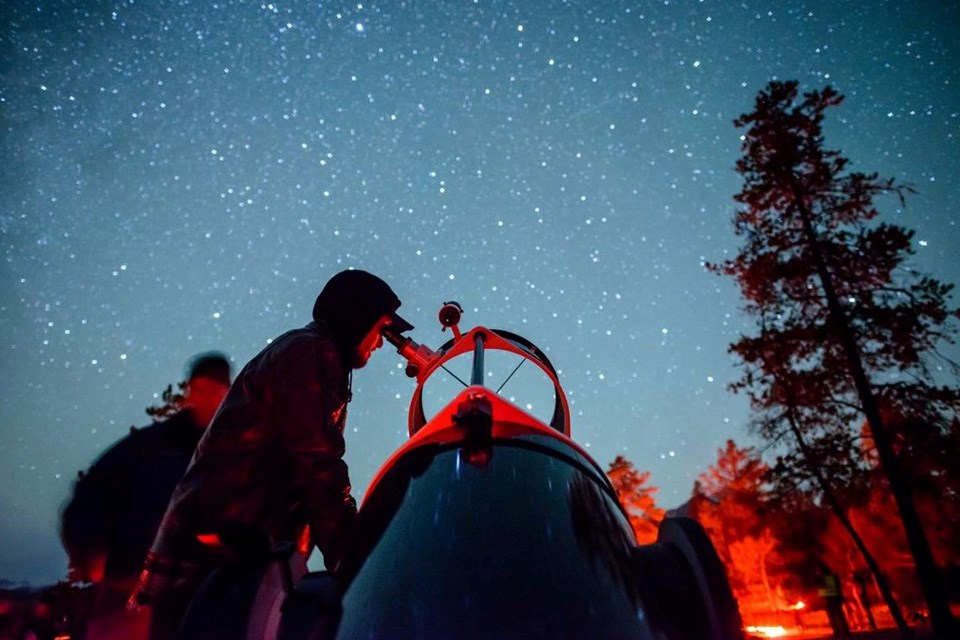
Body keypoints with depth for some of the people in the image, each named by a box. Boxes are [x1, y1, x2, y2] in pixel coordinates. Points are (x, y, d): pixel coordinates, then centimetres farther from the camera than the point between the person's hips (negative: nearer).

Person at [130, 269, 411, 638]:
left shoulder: (310, 354, 18)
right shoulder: (312, 353, -13)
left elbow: (313, 462, 16)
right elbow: (318, 464, -21)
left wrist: (345, 550, 12)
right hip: (219, 537, -10)